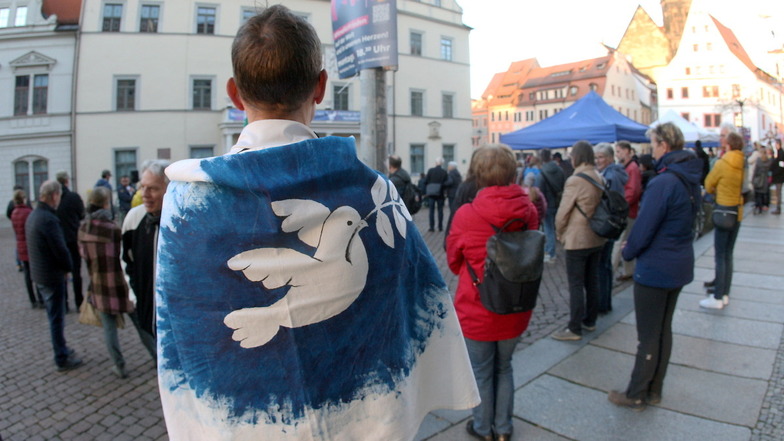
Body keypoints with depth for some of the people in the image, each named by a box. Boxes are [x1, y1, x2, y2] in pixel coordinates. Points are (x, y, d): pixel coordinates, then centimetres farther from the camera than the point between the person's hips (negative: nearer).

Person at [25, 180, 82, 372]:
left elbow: (36, 245, 14)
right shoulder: (49, 219, -23)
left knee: (54, 315, 21)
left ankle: (61, 348, 35)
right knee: (57, 318, 1)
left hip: (38, 273, 9)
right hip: (52, 275, -9)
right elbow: (60, 249, -23)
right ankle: (62, 359, 11)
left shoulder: (33, 216, 7)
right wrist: (68, 268, -5)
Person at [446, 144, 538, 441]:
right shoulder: (529, 212, -12)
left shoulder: (466, 215, -22)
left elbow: (454, 263, -4)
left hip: (477, 311, -3)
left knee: (481, 372, 18)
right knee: (504, 368, 24)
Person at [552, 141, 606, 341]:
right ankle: (590, 321, 28)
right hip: (597, 238, 8)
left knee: (576, 285, -1)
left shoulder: (575, 180, -18)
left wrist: (559, 234, 1)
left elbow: (563, 212, -15)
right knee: (592, 281, 16)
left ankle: (575, 329, 5)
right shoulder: (600, 178, 4)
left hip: (577, 240, -7)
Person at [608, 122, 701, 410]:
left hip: (655, 269, -9)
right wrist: (635, 245, 8)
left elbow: (645, 227, -21)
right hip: (680, 265, 9)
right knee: (663, 330, 18)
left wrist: (628, 252, -2)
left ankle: (637, 395, 19)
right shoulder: (690, 179, 6)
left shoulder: (663, 182, -24)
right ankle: (654, 391, 31)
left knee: (648, 336, 4)